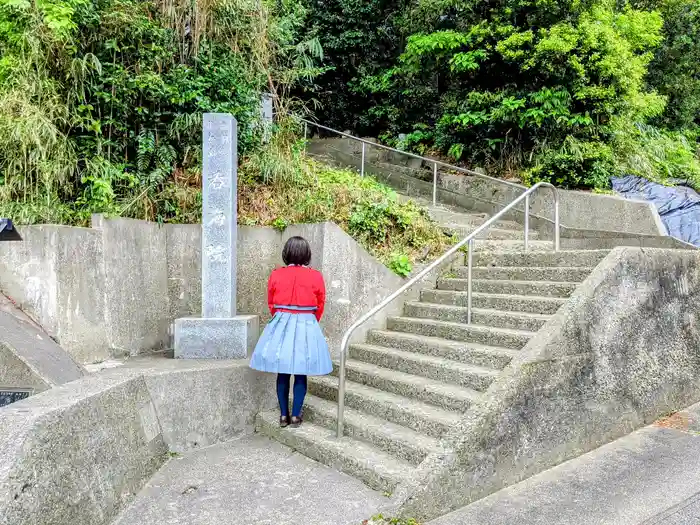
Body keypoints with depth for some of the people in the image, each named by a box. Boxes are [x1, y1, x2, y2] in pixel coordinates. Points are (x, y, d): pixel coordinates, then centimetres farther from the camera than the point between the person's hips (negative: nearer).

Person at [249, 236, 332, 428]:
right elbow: (319, 307, 3)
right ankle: (295, 416, 12)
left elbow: (271, 304, 7)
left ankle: (283, 415, 17)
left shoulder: (276, 275, -4)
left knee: (282, 373, 11)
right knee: (300, 374, 8)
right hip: (306, 326, -1)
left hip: (281, 324, 1)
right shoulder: (315, 276, -6)